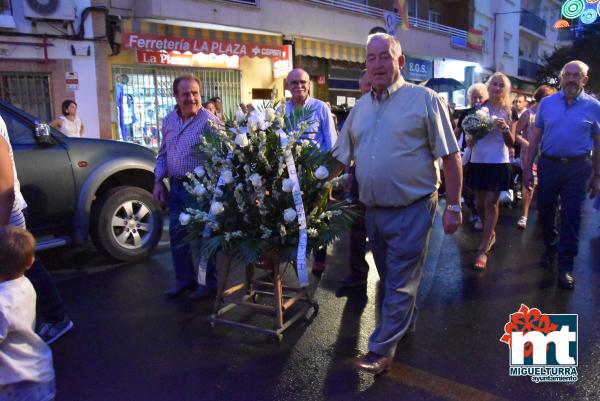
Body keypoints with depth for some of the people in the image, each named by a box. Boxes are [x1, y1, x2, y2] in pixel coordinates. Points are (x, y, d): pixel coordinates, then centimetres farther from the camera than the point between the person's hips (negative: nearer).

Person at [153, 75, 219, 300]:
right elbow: (163, 154, 16)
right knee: (177, 234, 13)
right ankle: (184, 280, 28)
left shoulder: (209, 120, -13)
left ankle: (209, 282, 21)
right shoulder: (169, 121, 9)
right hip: (175, 186, 7)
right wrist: (158, 181, 9)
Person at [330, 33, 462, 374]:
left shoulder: (424, 99, -8)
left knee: (400, 284, 4)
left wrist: (454, 206, -11)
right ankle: (406, 322, 44)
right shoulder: (360, 108, 9)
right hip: (374, 210, 6)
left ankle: (383, 350, 14)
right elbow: (341, 157, 14)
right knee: (390, 278, 21)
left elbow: (451, 156, -8)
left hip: (412, 209, -6)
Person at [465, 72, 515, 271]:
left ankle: (483, 249, -2)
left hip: (498, 162, -3)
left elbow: (511, 143, 1)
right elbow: (469, 143, 10)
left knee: (491, 203, -6)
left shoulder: (507, 111, 2)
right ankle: (490, 234, 35)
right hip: (478, 161, 3)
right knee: (480, 203, 10)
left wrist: (505, 129, -17)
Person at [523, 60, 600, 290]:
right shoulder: (547, 103, 4)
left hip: (578, 169, -1)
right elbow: (535, 138, 5)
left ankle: (565, 267, 11)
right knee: (545, 212, 11)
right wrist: (527, 168, 1)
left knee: (571, 218, 1)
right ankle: (550, 248, 38)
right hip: (548, 165, 2)